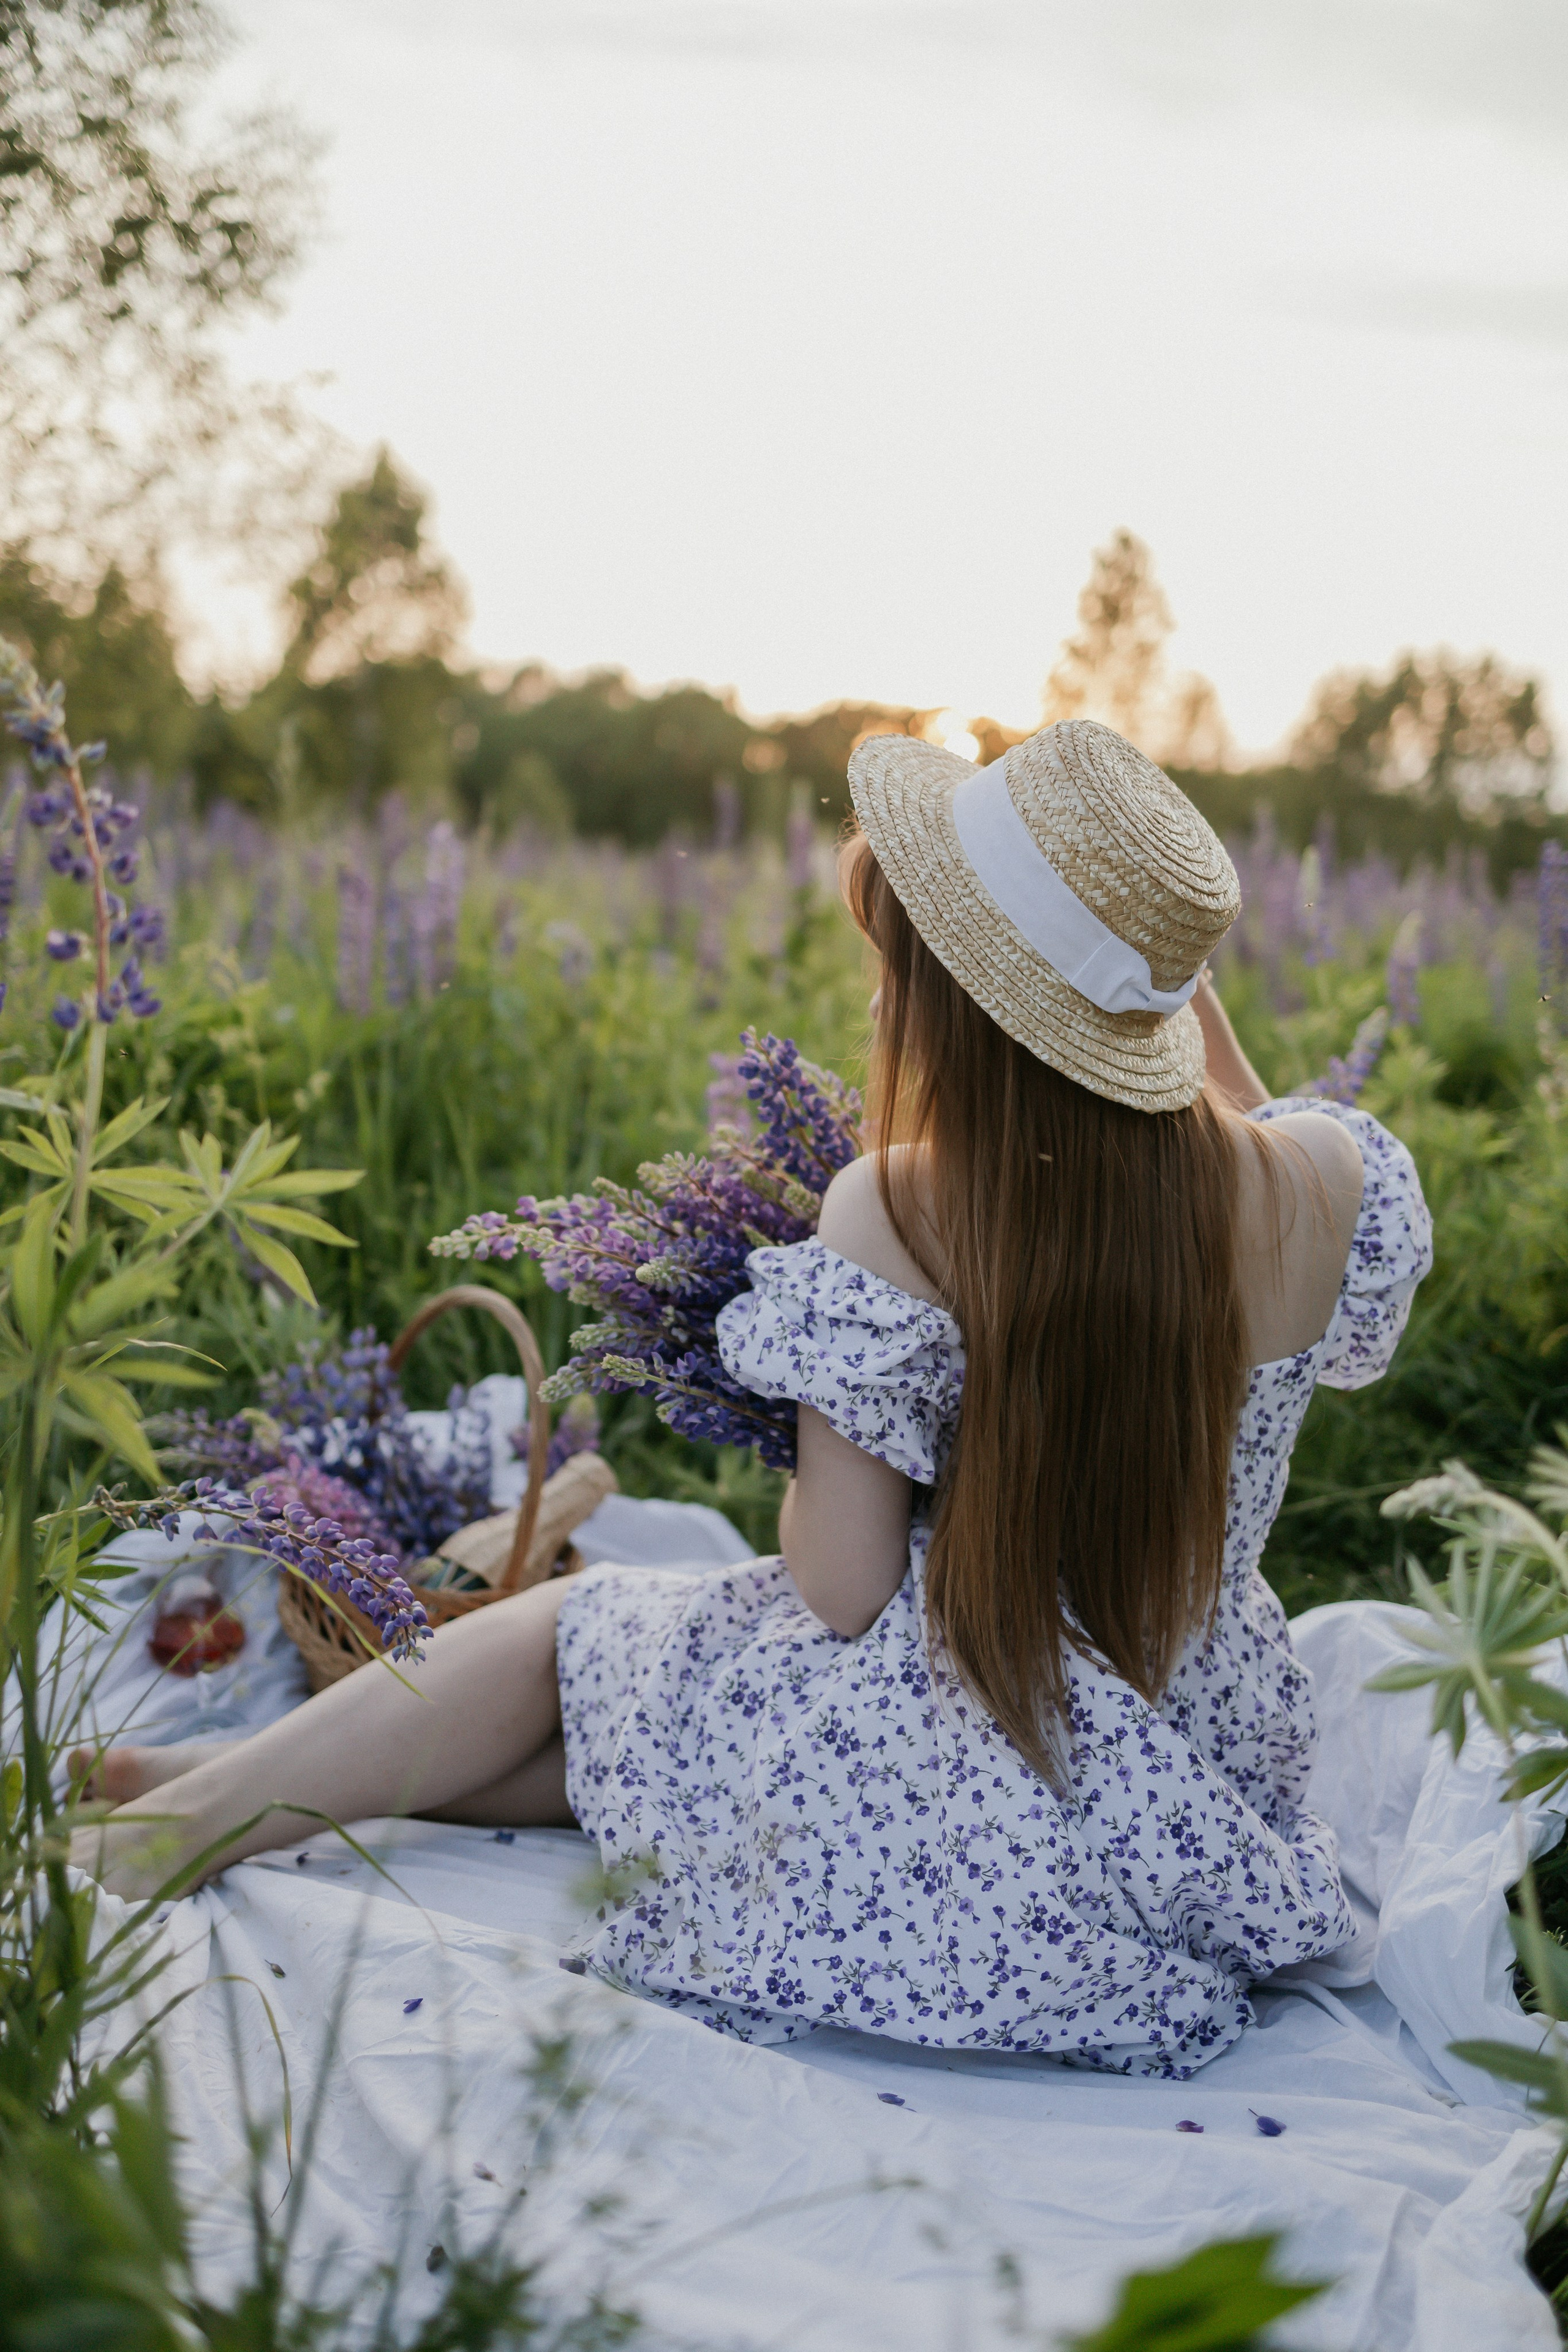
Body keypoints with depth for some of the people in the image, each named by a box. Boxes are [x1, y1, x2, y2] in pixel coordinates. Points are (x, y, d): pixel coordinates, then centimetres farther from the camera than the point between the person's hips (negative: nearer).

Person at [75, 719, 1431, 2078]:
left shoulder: (893, 1217, -22)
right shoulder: (1327, 1187, -11)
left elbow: (839, 1594, -15)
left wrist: (813, 1483, 5)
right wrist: (1193, 996, 9)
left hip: (982, 1844, -5)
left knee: (569, 1632, 21)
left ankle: (182, 1824, 34)